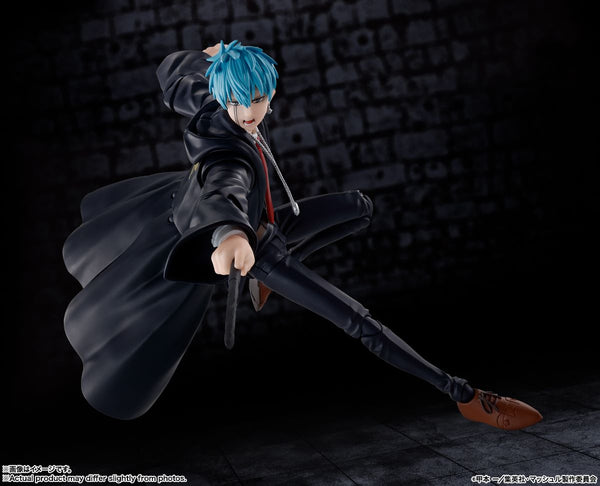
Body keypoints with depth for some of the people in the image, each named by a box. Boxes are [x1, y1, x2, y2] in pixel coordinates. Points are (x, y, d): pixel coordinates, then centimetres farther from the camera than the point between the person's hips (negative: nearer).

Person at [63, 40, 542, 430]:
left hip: (258, 225, 9)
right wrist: (229, 235, -84)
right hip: (254, 247, -9)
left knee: (361, 206, 20)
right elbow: (222, 192, -63)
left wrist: (208, 54, 21)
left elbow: (172, 77, 4)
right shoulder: (230, 155, -39)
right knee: (358, 320, -10)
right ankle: (466, 397, -4)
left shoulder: (210, 106, -17)